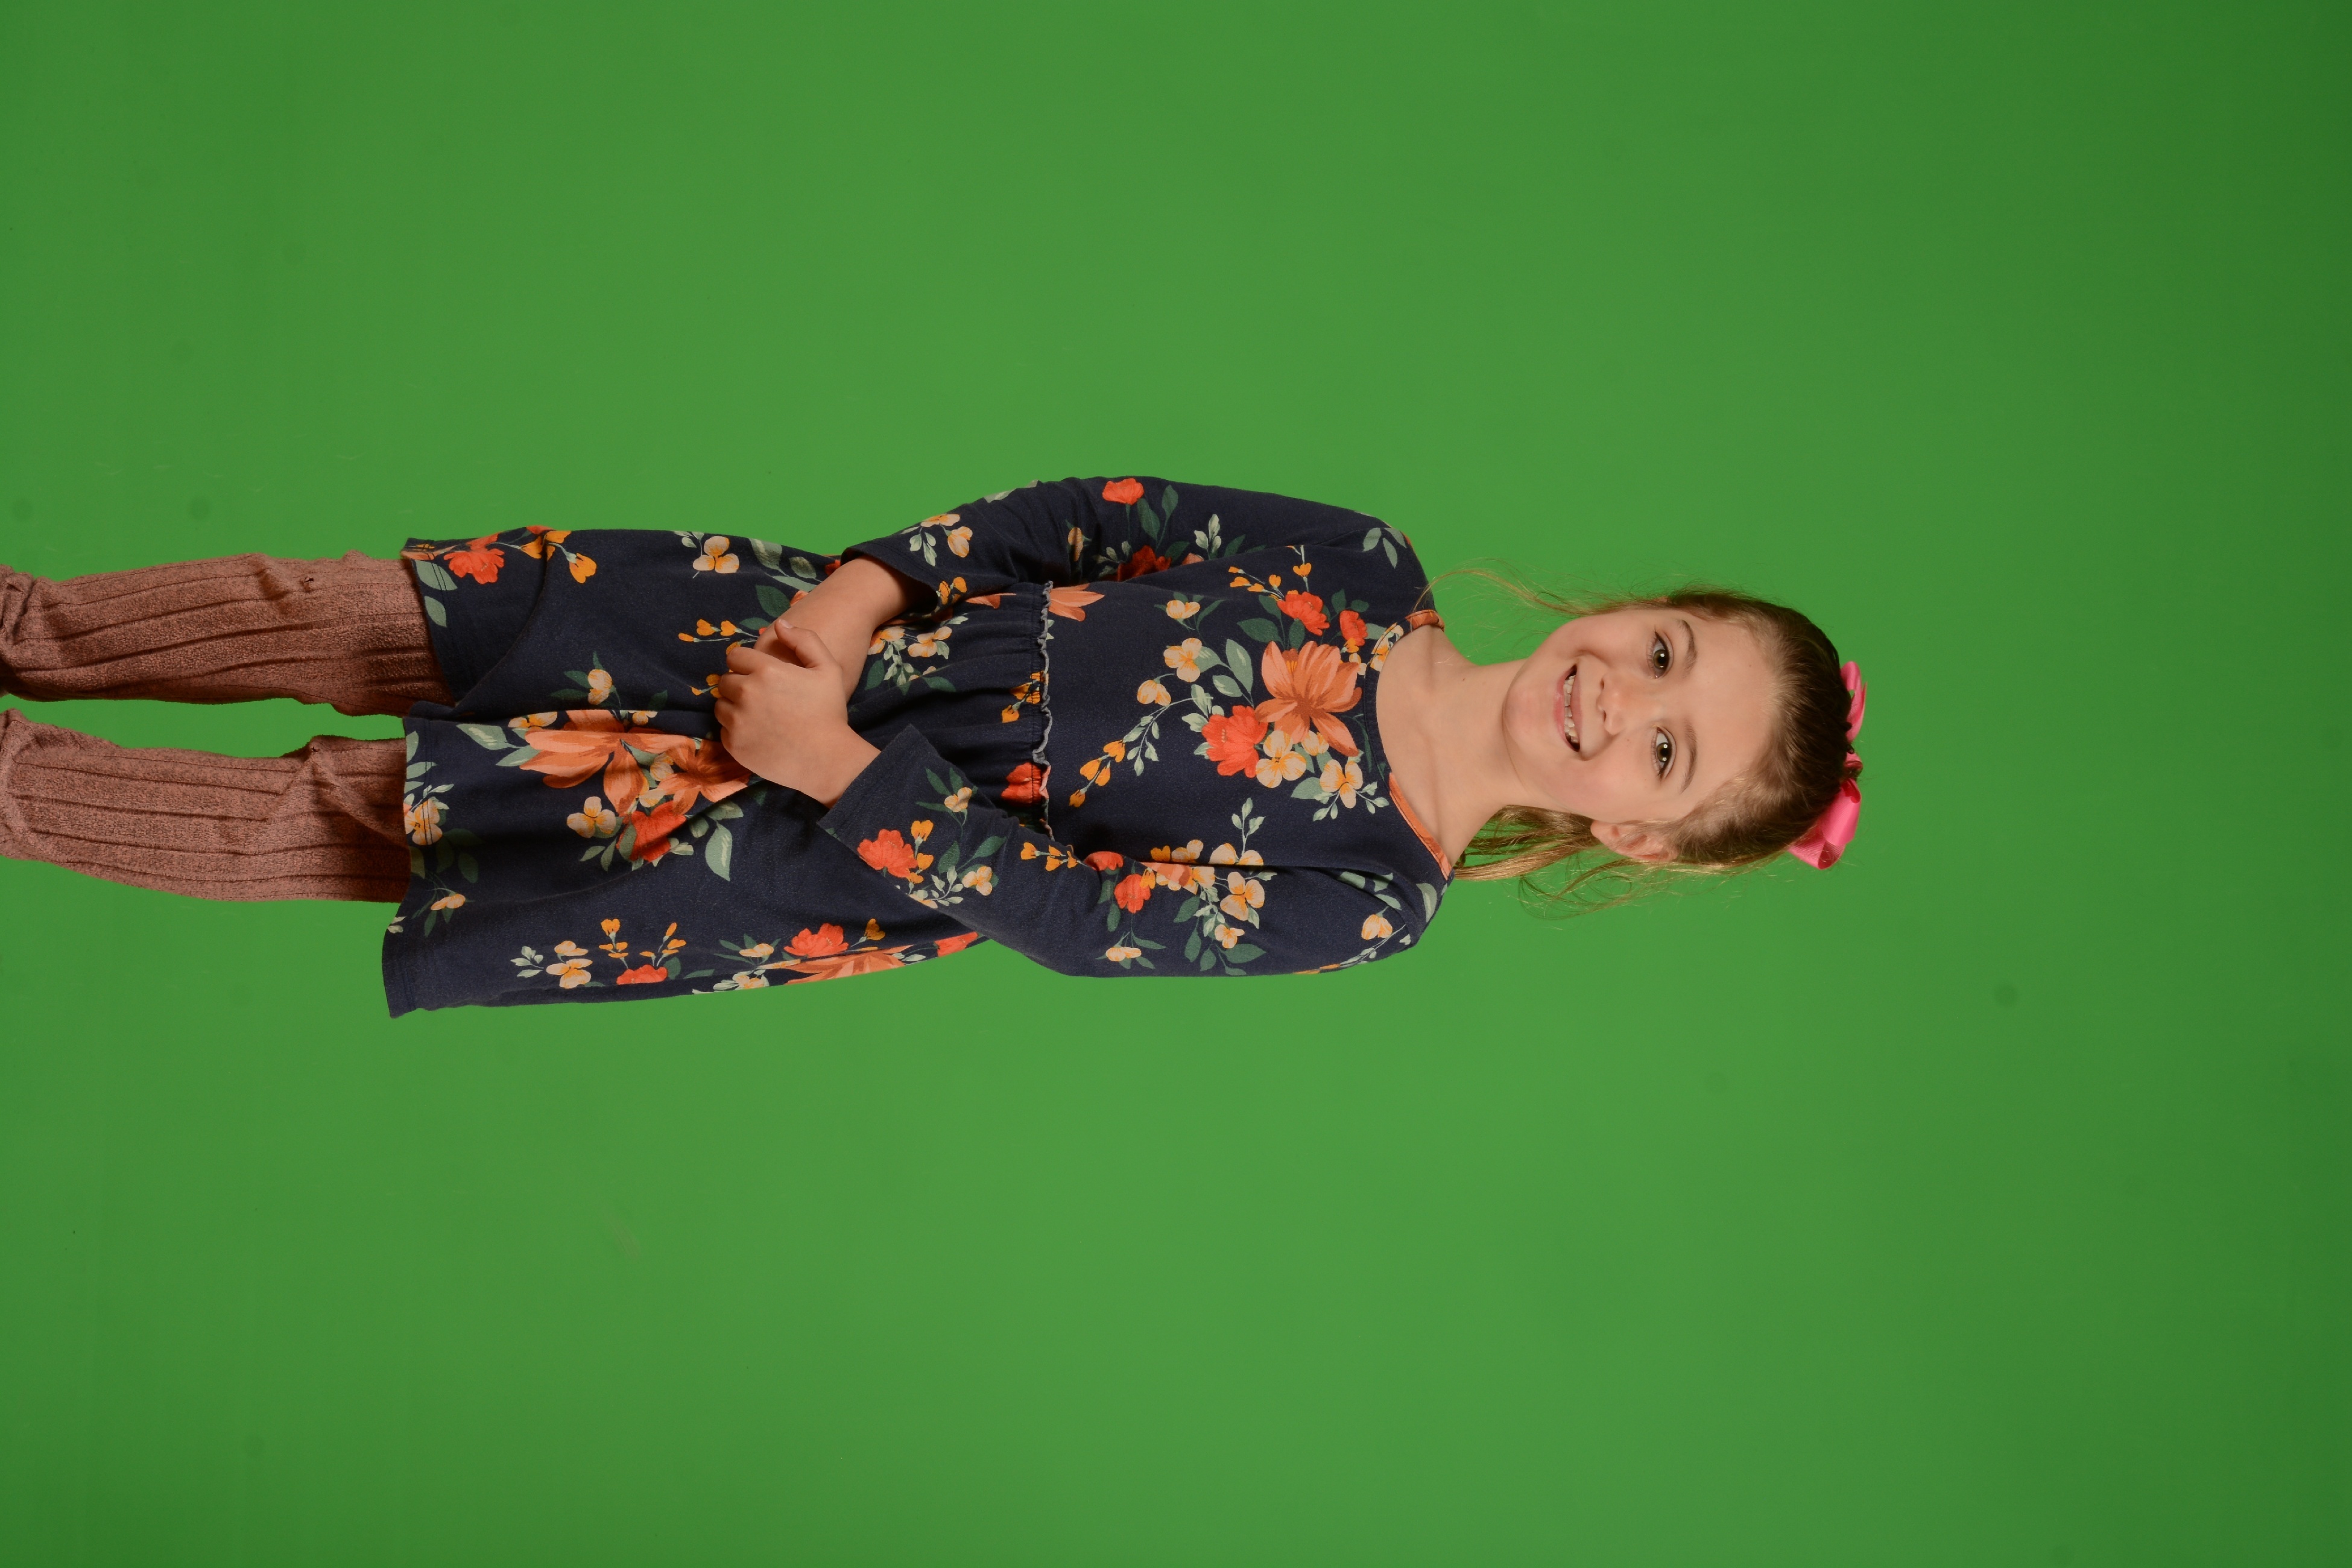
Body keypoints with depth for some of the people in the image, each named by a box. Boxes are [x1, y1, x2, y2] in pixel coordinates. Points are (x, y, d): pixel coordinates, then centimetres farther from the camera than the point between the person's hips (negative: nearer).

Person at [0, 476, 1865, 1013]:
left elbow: (1073, 905, -16)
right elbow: (1087, 513, -1)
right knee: (318, 611, 2)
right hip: (817, 624, 4)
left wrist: (847, 772, -20)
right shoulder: (1368, 566, -5)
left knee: (326, 816, -5)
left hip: (857, 847, -3)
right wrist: (868, 583, -14)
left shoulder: (1366, 899, -16)